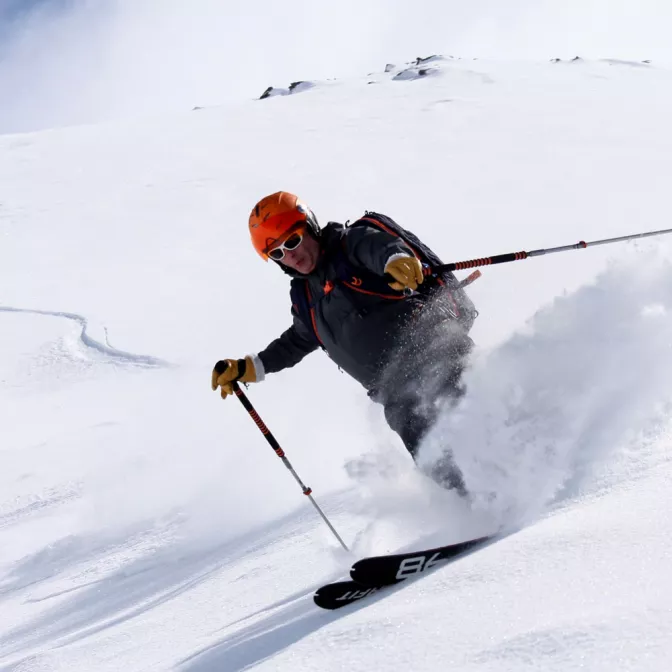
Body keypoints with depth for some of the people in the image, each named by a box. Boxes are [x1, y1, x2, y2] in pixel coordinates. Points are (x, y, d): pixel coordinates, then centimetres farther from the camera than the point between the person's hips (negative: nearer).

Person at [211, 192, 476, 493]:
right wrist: (246, 368, 33)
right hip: (396, 389, 5)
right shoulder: (306, 299, 20)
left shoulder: (350, 243, 1)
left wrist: (393, 257, -47)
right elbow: (297, 341, 37)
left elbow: (376, 244, -23)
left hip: (431, 342, -5)